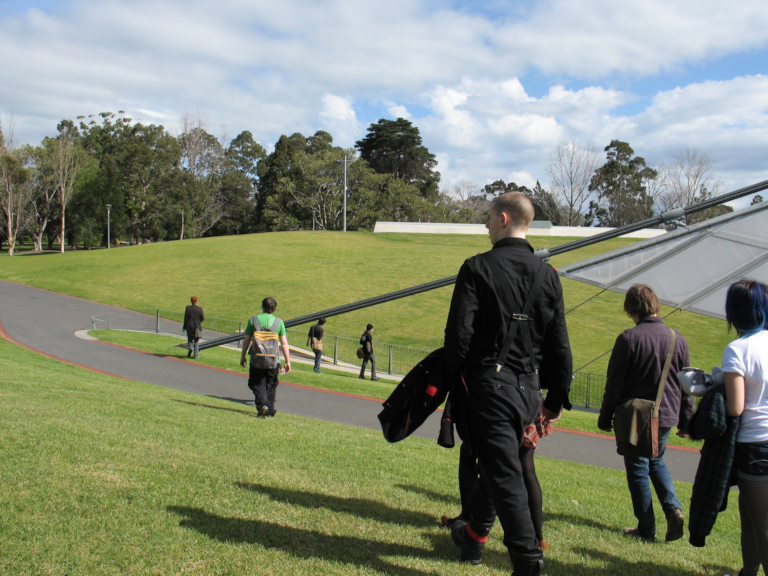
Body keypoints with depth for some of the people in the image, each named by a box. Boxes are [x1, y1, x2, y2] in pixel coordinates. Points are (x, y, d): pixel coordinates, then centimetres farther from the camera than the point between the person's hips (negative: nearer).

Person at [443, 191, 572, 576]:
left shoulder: (478, 268, -10)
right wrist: (557, 399, 15)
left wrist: (453, 377, 3)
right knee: (496, 464, 22)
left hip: (490, 383, -6)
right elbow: (559, 345, 7)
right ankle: (473, 536, 40)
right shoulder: (547, 274, 5)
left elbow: (459, 331, -13)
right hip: (529, 388, 6)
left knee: (505, 475, 0)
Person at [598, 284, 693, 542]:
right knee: (656, 462, 25)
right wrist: (685, 422, 15)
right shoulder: (678, 339, -1)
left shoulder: (628, 339, -13)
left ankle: (646, 528, 13)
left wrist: (605, 418, 0)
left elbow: (615, 383, -10)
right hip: (666, 416, 4)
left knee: (638, 469, 8)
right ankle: (673, 509, 6)